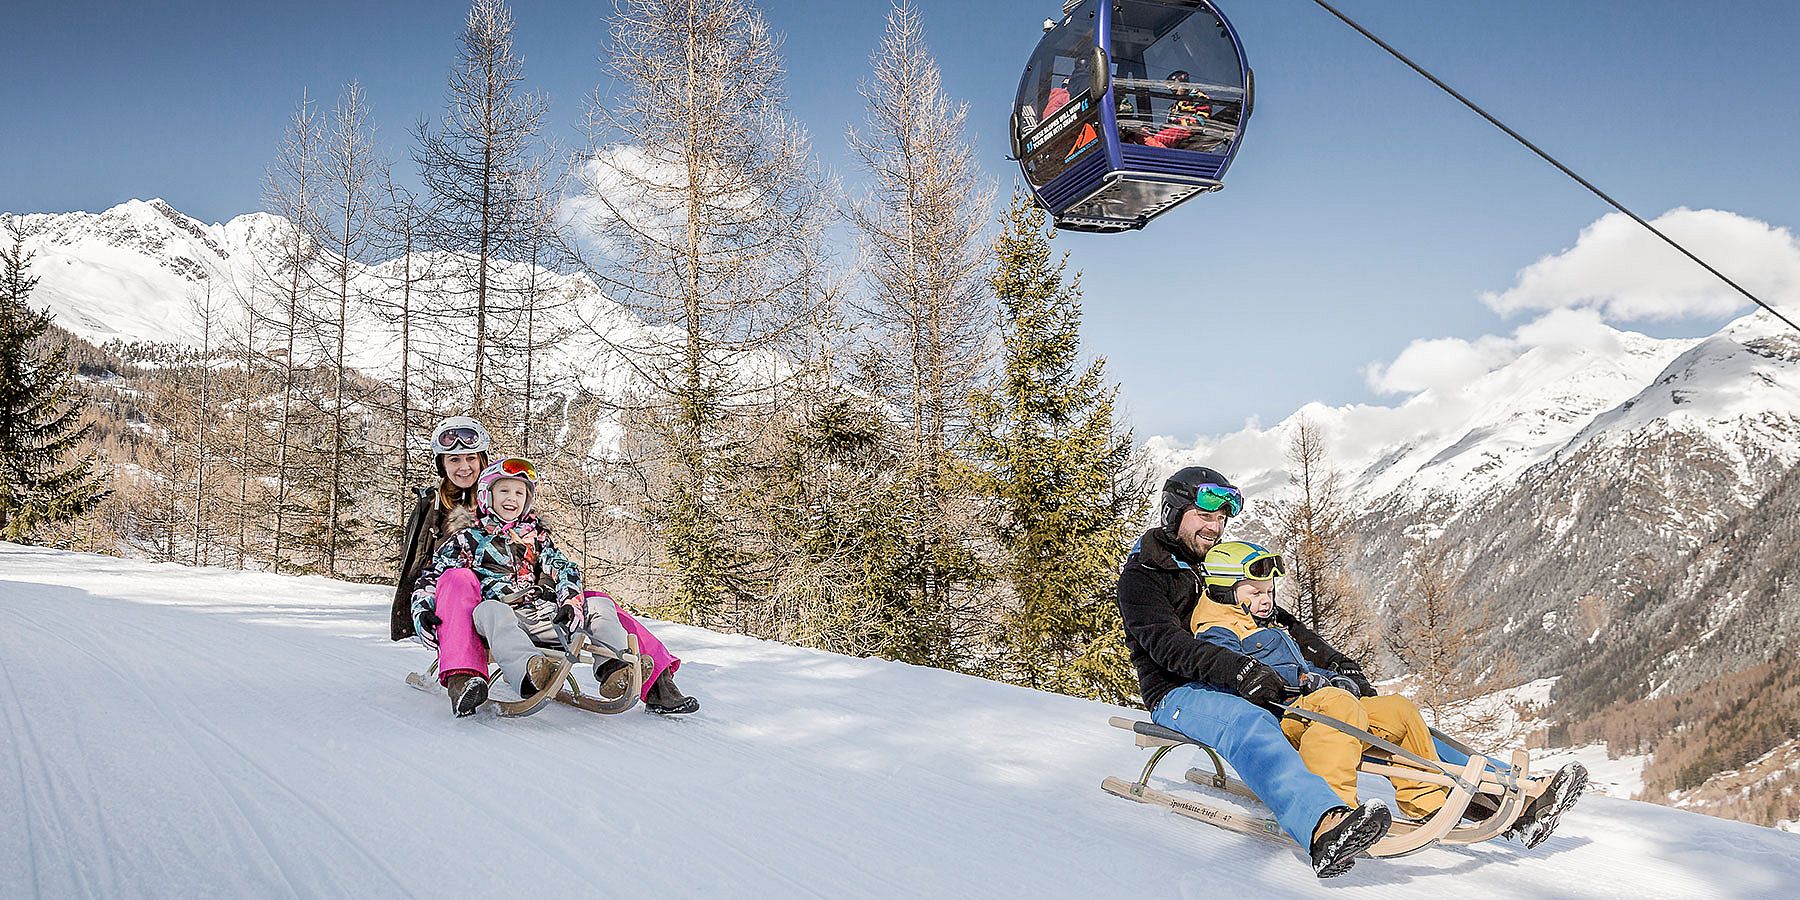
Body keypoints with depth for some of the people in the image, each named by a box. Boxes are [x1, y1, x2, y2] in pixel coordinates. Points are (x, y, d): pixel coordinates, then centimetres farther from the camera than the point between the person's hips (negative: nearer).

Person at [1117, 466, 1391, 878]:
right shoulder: (1140, 576, -2)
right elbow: (1167, 643, -18)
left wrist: (1332, 659, 6)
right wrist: (1236, 668, -33)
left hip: (1239, 686, 8)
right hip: (1177, 693, -8)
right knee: (1251, 726, -38)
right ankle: (1322, 827, -62)